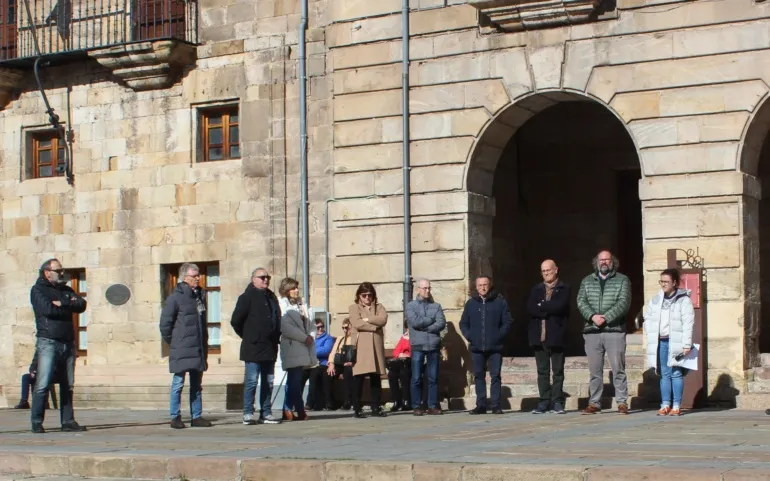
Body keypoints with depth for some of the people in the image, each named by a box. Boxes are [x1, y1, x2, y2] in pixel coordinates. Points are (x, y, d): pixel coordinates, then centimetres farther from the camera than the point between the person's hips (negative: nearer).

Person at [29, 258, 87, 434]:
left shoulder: (66, 290, 20)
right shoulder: (38, 290, 2)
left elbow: (81, 305, 4)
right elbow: (48, 309, -16)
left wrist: (63, 304, -11)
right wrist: (70, 306, -4)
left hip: (68, 343, 6)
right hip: (48, 342, -6)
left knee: (68, 385, 6)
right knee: (43, 385, -10)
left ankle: (68, 422, 9)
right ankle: (37, 422, -6)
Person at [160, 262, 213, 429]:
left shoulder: (200, 295, 13)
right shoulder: (176, 297, -8)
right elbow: (165, 323, -7)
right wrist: (172, 342, -2)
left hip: (199, 349, 7)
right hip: (182, 350, -7)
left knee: (196, 385, 10)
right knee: (178, 383, -2)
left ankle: (197, 417, 15)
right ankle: (175, 417, 3)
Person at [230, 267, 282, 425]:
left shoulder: (271, 297, 15)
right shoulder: (247, 297, -6)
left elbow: (277, 319, 25)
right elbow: (235, 320, -9)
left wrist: (276, 336, 14)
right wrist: (247, 336, -2)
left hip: (270, 348, 7)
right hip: (253, 348, -7)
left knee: (268, 382, 9)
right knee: (251, 381, -6)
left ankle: (266, 414, 14)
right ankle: (248, 414, -2)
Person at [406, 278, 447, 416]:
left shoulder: (436, 306, 11)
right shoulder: (411, 306, 6)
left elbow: (442, 323, -2)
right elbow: (415, 322, -10)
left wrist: (425, 327, -10)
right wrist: (431, 320, -3)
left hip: (434, 346, 2)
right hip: (418, 346, -2)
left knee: (433, 378, 3)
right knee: (416, 378, -2)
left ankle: (433, 406, 8)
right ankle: (416, 407, 3)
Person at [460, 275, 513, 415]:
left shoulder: (500, 302, 2)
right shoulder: (471, 303, 10)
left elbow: (508, 322, 2)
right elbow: (463, 323, 15)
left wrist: (499, 336, -8)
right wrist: (469, 336, 0)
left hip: (495, 347, -3)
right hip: (476, 348, 3)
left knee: (495, 376, -2)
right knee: (479, 376, 4)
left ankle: (496, 405, 1)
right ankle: (481, 405, 8)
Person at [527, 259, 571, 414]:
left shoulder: (564, 289, 3)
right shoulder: (536, 289, 15)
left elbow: (560, 306, -14)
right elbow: (530, 308, 0)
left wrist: (542, 306, -4)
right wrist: (549, 310, -10)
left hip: (556, 336, -3)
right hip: (539, 335, 3)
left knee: (557, 370, 1)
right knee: (542, 371, 5)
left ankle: (557, 402, 4)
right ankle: (544, 401, 8)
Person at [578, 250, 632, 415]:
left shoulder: (622, 280, 6)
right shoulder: (587, 281, 15)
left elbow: (624, 303, -6)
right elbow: (581, 301, 4)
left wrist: (606, 318, -16)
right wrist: (592, 316, -14)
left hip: (615, 330, -3)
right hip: (592, 331, 3)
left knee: (618, 368, -4)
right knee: (595, 370, 5)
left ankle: (622, 402, 0)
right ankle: (594, 403, 8)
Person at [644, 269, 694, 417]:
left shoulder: (684, 300, -3)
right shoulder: (656, 300, 13)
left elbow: (688, 323, -8)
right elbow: (648, 318, 21)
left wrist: (686, 344, -14)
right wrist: (651, 336, 7)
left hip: (676, 342, -5)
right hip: (661, 342, 5)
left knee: (676, 374, -2)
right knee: (664, 374, 6)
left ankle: (676, 406, 1)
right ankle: (665, 405, 9)